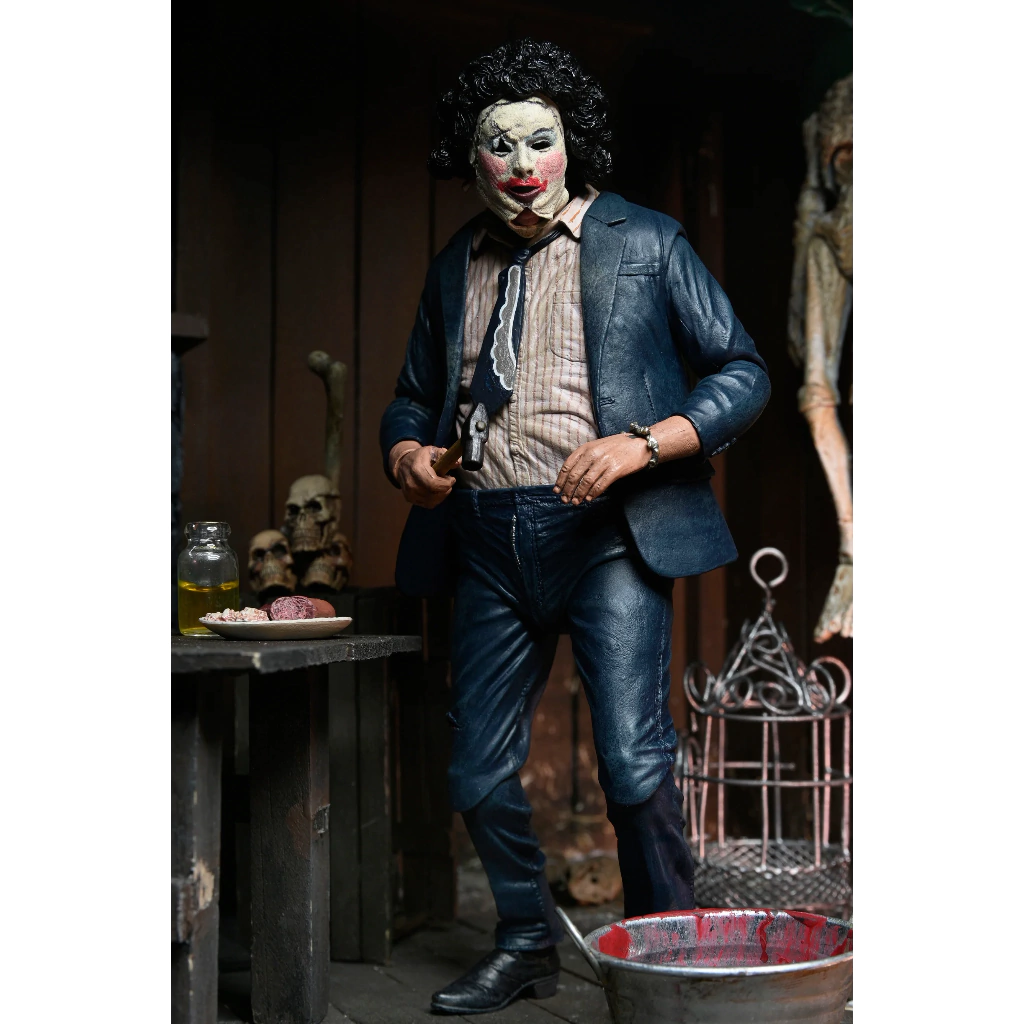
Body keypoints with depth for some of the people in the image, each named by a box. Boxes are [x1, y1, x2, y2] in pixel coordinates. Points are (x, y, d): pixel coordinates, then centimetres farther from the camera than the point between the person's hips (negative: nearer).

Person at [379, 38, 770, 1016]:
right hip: (488, 541, 5)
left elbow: (742, 372, 1)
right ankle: (527, 944, 29)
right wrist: (407, 454, 1)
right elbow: (413, 396, 25)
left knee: (632, 762, -12)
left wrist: (640, 445, -14)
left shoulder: (645, 243, 3)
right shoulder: (456, 267, 15)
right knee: (478, 776, 8)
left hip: (606, 532, -4)